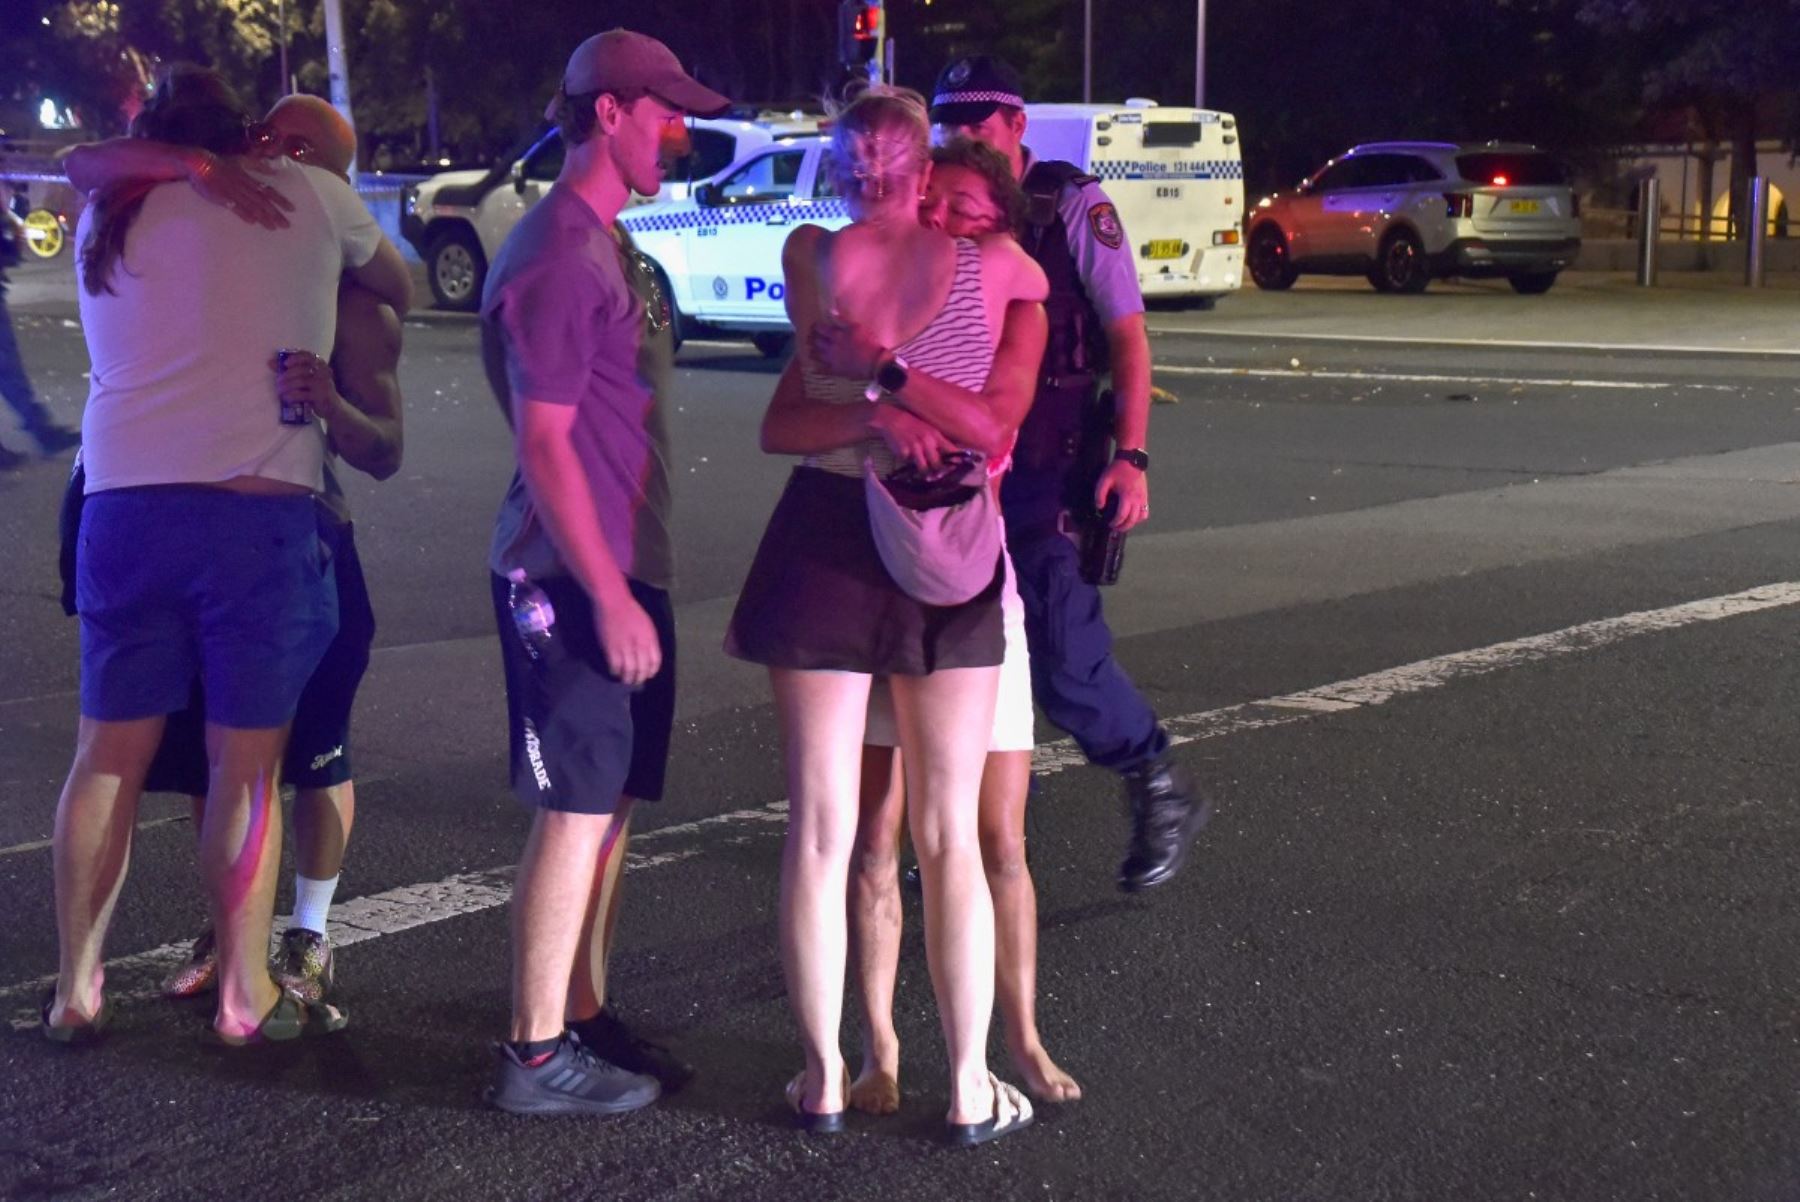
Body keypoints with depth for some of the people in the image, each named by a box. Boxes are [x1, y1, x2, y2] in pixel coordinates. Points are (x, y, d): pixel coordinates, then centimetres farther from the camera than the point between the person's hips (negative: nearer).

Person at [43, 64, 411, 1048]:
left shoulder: (105, 218, 15)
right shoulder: (306, 195, 7)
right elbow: (399, 290, 20)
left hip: (123, 503, 3)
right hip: (260, 511, -3)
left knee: (107, 756, 12)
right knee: (246, 768, 5)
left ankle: (75, 991, 19)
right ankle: (247, 996, 14)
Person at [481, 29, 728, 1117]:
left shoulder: (610, 247, 18)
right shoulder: (556, 255, -14)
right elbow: (543, 439, -19)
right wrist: (610, 597, -20)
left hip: (627, 569, 10)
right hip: (575, 580, -10)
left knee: (612, 804, 14)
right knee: (576, 813, -5)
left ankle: (585, 1017, 24)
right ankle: (537, 1059, 5)